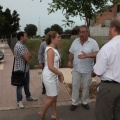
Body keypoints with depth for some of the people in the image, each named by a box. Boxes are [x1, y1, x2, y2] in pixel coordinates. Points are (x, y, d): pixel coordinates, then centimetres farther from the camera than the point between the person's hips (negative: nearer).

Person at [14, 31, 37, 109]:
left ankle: (28, 96, 36)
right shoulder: (18, 46, -23)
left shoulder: (23, 45, 9)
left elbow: (29, 56, 10)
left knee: (27, 83, 21)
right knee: (20, 85, 4)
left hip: (26, 68, 9)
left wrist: (28, 55, -12)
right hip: (20, 69, -9)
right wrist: (28, 55, -4)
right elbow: (27, 58, -25)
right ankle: (19, 101, 16)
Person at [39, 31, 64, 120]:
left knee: (54, 96, 15)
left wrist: (58, 74, 13)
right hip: (49, 76, -9)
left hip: (53, 76, 9)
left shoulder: (53, 49, 10)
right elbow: (50, 67, -25)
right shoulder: (50, 50, -20)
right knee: (51, 97, 2)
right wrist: (60, 74, -15)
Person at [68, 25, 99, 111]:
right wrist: (70, 61, -7)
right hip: (76, 69, 3)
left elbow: (97, 53, -19)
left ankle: (84, 102, 32)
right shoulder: (75, 41, 3)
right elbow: (71, 53, 9)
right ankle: (74, 103, 24)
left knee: (86, 87, 13)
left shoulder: (93, 42, -9)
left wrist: (87, 55, -33)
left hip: (87, 70, -2)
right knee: (75, 86, 9)